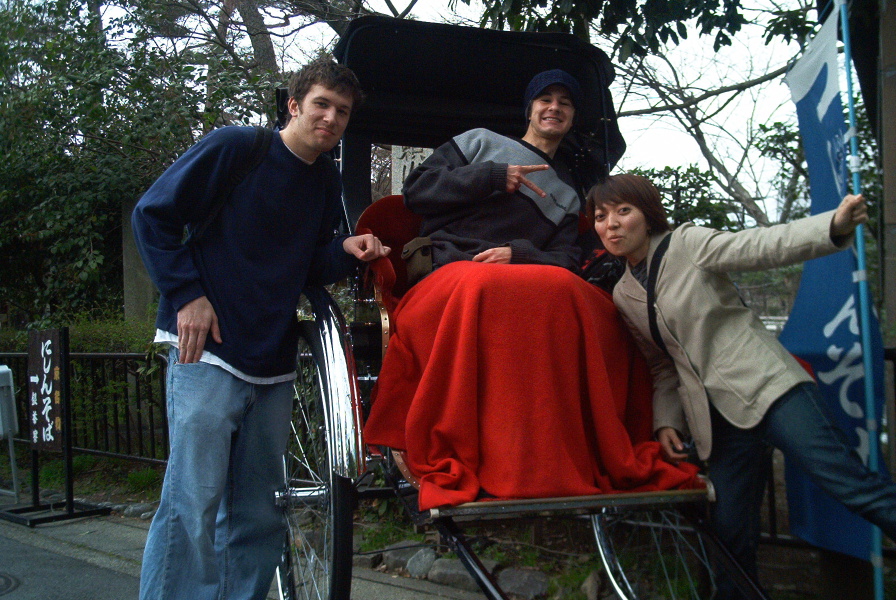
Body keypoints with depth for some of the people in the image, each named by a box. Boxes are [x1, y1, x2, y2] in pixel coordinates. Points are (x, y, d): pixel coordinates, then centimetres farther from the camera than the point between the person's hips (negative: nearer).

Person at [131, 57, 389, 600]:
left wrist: (345, 251, -3)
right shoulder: (234, 148, -5)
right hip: (208, 352, -6)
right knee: (193, 506, -7)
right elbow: (152, 214, -3)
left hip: (273, 367, 6)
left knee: (257, 516, 10)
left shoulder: (327, 183, 12)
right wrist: (187, 295, -10)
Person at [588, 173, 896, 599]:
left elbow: (762, 246, -13)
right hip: (717, 416, 5)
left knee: (852, 485, -16)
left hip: (766, 387, -5)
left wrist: (834, 225, -27)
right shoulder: (623, 296, 14)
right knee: (730, 529, 3)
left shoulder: (687, 244, 0)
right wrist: (666, 421, 6)